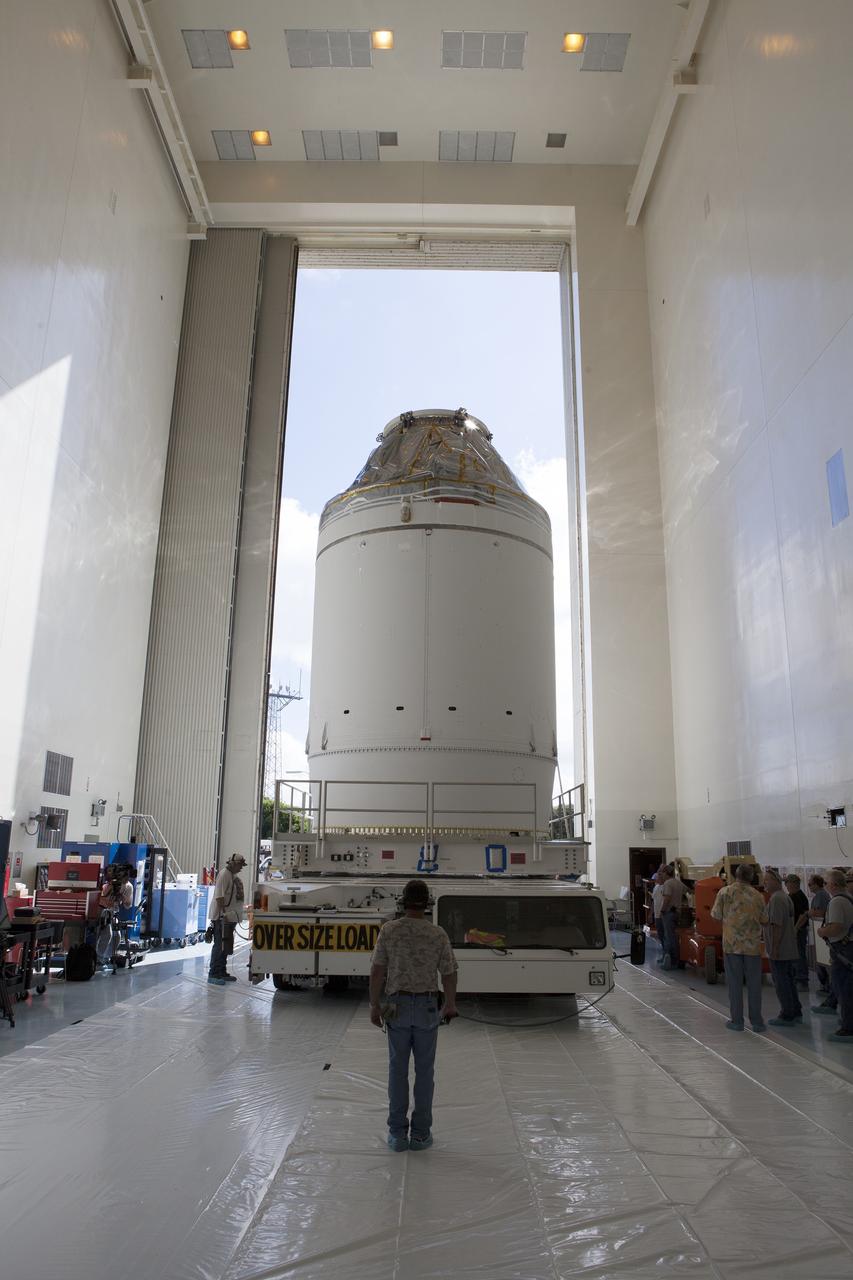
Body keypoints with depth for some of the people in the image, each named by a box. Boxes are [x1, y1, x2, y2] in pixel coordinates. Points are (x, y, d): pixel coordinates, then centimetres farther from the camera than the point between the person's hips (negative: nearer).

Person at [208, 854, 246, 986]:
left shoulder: (234, 876, 17)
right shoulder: (224, 874, -13)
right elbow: (219, 896, -19)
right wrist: (222, 913, -23)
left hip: (230, 917, 10)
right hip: (222, 917, -10)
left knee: (225, 946, 14)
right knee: (220, 946, -8)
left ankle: (222, 973, 22)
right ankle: (213, 975, -5)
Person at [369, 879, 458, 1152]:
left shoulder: (389, 930, -8)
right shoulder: (438, 934, -7)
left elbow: (377, 971, -8)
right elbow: (449, 975, -2)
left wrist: (374, 1005, 3)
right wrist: (451, 1005, 14)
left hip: (397, 1006, 0)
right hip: (427, 1006, 0)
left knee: (398, 1069, 9)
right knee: (424, 1070, 9)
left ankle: (398, 1133, 15)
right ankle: (421, 1134, 15)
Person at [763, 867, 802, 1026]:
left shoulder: (776, 899, -18)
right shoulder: (785, 897, 16)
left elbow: (777, 925, -23)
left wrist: (774, 948, -22)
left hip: (779, 952, -10)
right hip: (789, 951, 10)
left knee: (782, 984, -2)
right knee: (789, 982, 17)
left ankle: (787, 1016, 4)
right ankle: (796, 1013, 25)